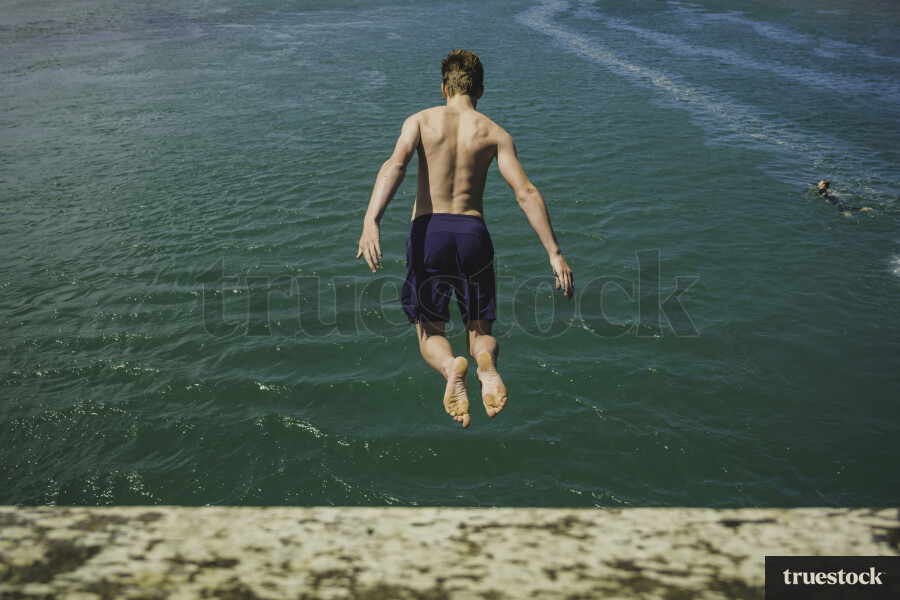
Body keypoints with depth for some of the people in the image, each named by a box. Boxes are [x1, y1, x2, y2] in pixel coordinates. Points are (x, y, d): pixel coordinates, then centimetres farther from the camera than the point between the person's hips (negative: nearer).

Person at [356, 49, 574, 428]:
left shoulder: (421, 120, 7)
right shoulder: (494, 133, 7)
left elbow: (395, 165, -13)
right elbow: (526, 193, -3)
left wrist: (371, 221, -25)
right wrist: (554, 253, -3)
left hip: (427, 230, 0)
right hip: (472, 231, 1)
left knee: (430, 333, 13)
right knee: (480, 330, 15)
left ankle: (451, 366, -24)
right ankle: (485, 360, -24)